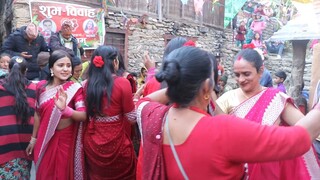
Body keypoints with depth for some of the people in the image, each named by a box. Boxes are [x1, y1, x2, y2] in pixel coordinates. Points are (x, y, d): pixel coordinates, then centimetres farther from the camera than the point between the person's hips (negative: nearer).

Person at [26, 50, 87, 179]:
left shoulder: (75, 88, -14)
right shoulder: (41, 86, -4)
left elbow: (84, 116, -21)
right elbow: (38, 114, 7)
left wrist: (65, 109, -39)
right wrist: (33, 139, 14)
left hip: (66, 140, -3)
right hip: (44, 139, 3)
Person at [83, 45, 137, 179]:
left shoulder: (87, 84, -3)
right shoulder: (122, 83, -17)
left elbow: (87, 114, 8)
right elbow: (132, 118, -11)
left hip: (91, 141, 5)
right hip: (115, 142, -4)